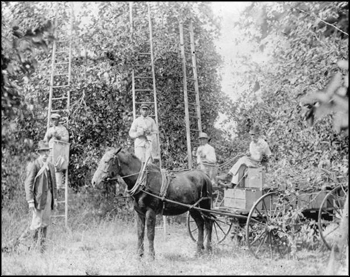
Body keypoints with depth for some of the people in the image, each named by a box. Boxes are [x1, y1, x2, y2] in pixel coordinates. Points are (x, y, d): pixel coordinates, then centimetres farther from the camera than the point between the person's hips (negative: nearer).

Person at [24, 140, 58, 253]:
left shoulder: (50, 166, 13)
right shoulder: (33, 165, -10)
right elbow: (28, 184, -13)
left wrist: (55, 199, 15)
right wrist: (30, 201, -17)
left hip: (48, 196, 6)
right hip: (38, 197, -6)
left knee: (45, 222, 9)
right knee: (38, 221, -6)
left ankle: (42, 244, 17)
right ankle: (34, 238, 18)